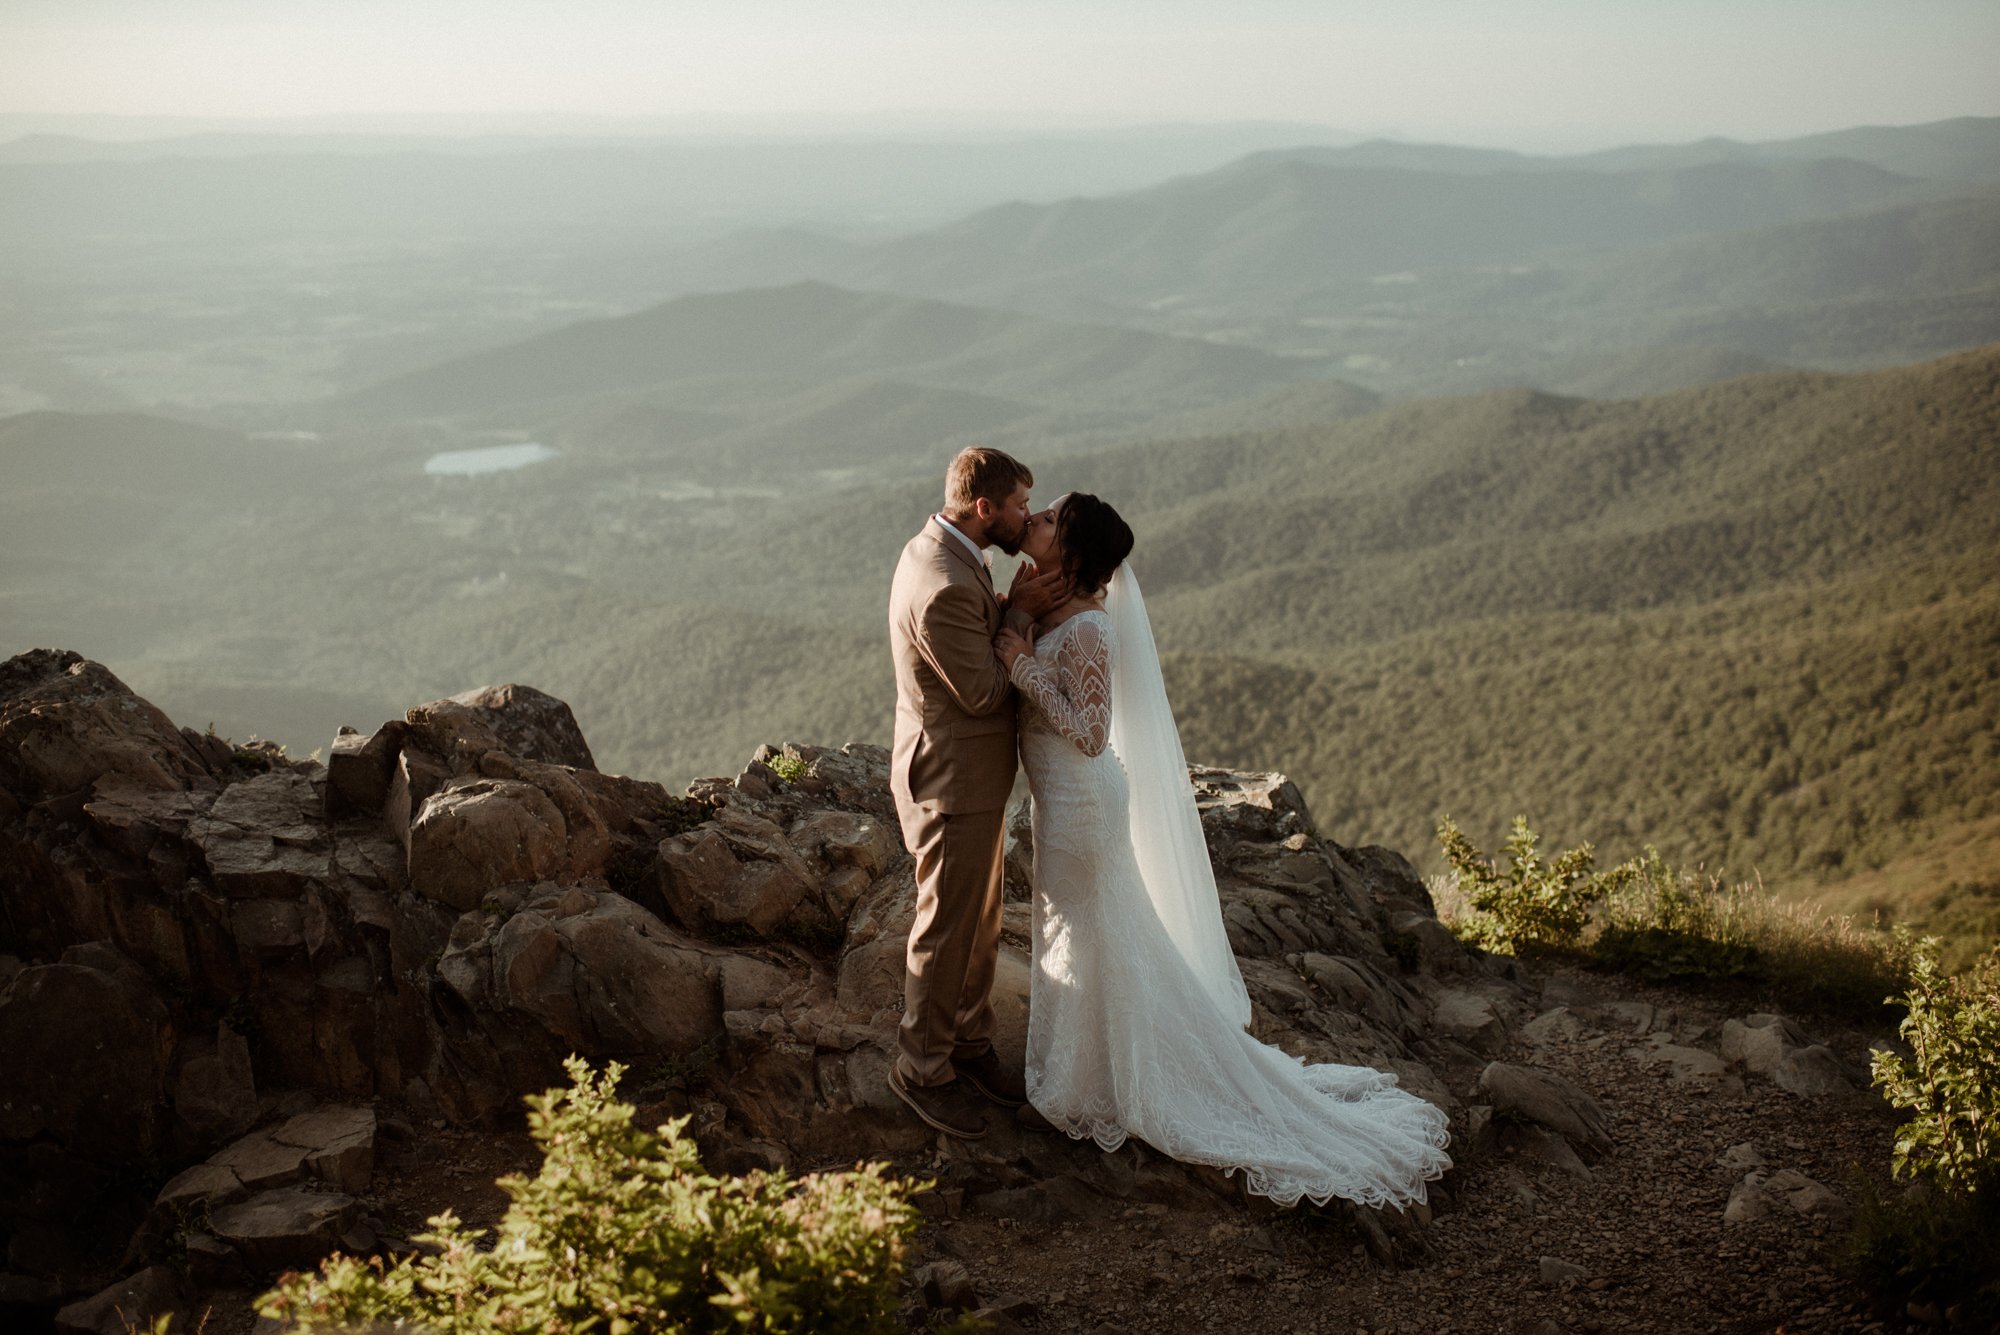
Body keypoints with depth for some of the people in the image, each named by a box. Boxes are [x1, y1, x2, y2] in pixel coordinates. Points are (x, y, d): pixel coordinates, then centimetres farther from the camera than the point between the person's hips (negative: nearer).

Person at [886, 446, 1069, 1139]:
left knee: (981, 922, 22)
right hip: (953, 784, -10)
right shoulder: (942, 588, -30)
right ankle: (922, 1068, 24)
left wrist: (1019, 604, -7)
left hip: (977, 775, 10)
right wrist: (1022, 613, -16)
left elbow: (983, 634, 10)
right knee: (946, 932, 6)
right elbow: (985, 692, -23)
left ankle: (969, 1042, 39)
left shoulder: (941, 549, 3)